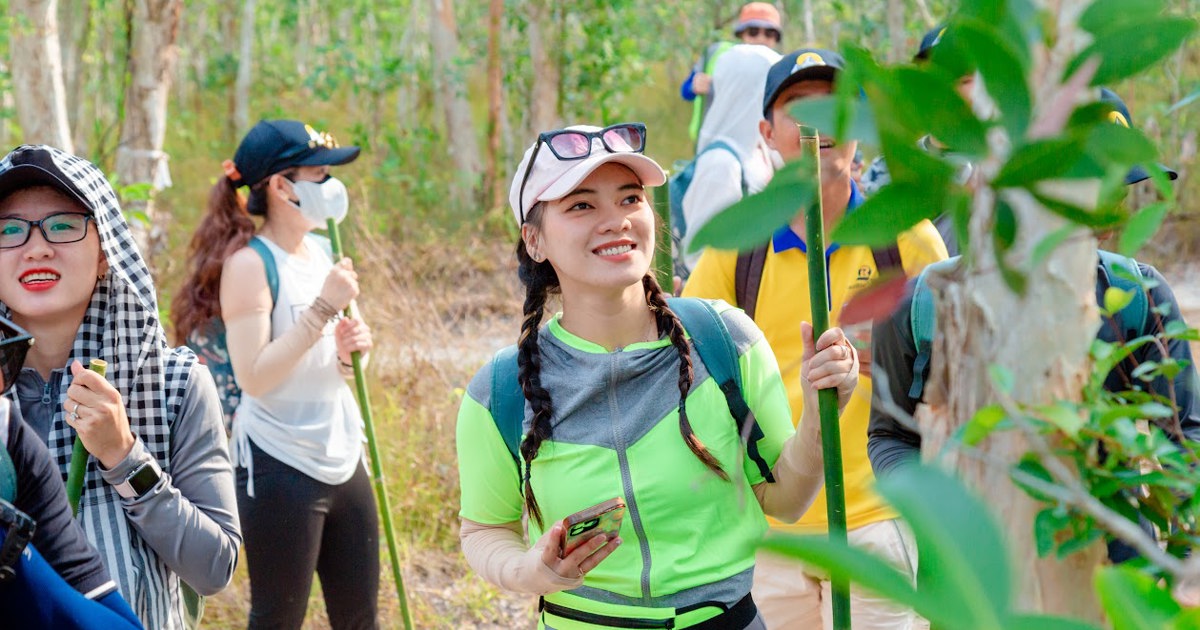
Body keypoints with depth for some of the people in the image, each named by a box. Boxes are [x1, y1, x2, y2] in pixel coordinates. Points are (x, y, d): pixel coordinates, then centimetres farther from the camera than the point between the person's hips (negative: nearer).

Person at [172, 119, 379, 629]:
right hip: (280, 471, -7)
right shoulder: (249, 263, -13)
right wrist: (322, 309, -22)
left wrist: (347, 352, -3)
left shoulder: (321, 251, 9)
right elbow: (253, 375, -22)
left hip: (343, 462, 7)